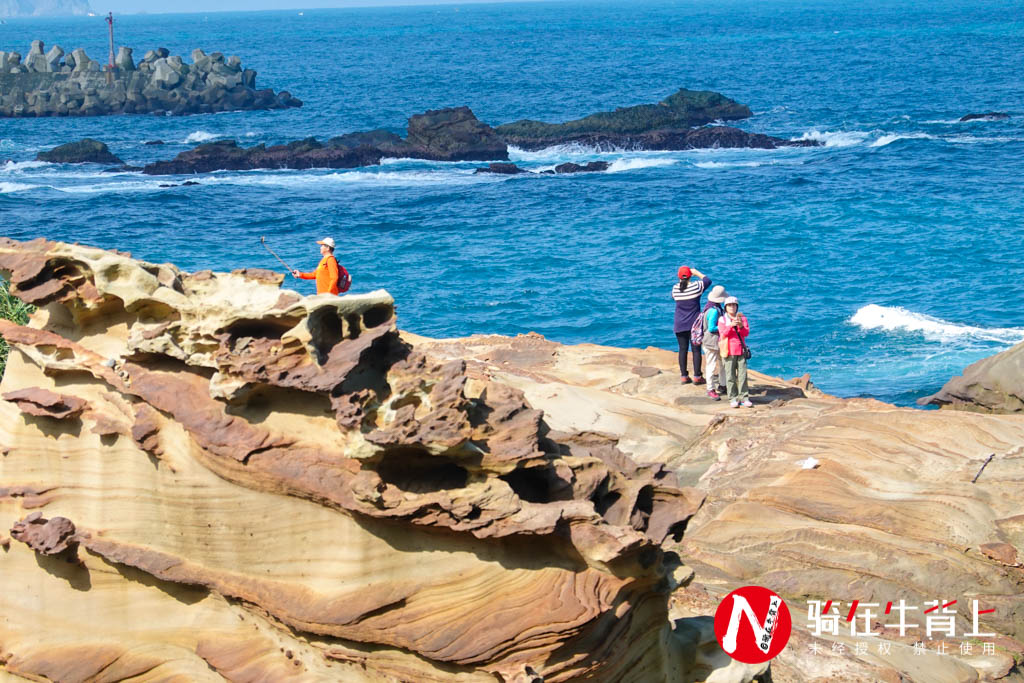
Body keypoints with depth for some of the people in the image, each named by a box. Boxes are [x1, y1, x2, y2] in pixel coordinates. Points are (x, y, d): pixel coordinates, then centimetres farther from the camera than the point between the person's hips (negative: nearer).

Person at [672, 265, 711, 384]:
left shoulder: (675, 288, -6)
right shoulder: (696, 286, -12)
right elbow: (708, 280, 7)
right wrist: (697, 273, 16)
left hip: (680, 325, 2)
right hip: (695, 324, -2)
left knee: (682, 349, 7)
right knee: (696, 350, 2)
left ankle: (684, 376, 8)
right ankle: (697, 377, 2)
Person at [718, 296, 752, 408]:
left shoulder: (742, 318, 11)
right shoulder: (722, 319, 5)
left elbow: (746, 333, 1)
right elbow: (723, 333, -8)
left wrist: (741, 326, -19)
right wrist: (731, 325, -24)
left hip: (741, 350, 2)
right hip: (729, 351, -2)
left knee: (742, 374, -1)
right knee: (730, 376, -2)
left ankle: (744, 397, 3)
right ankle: (733, 398, 2)